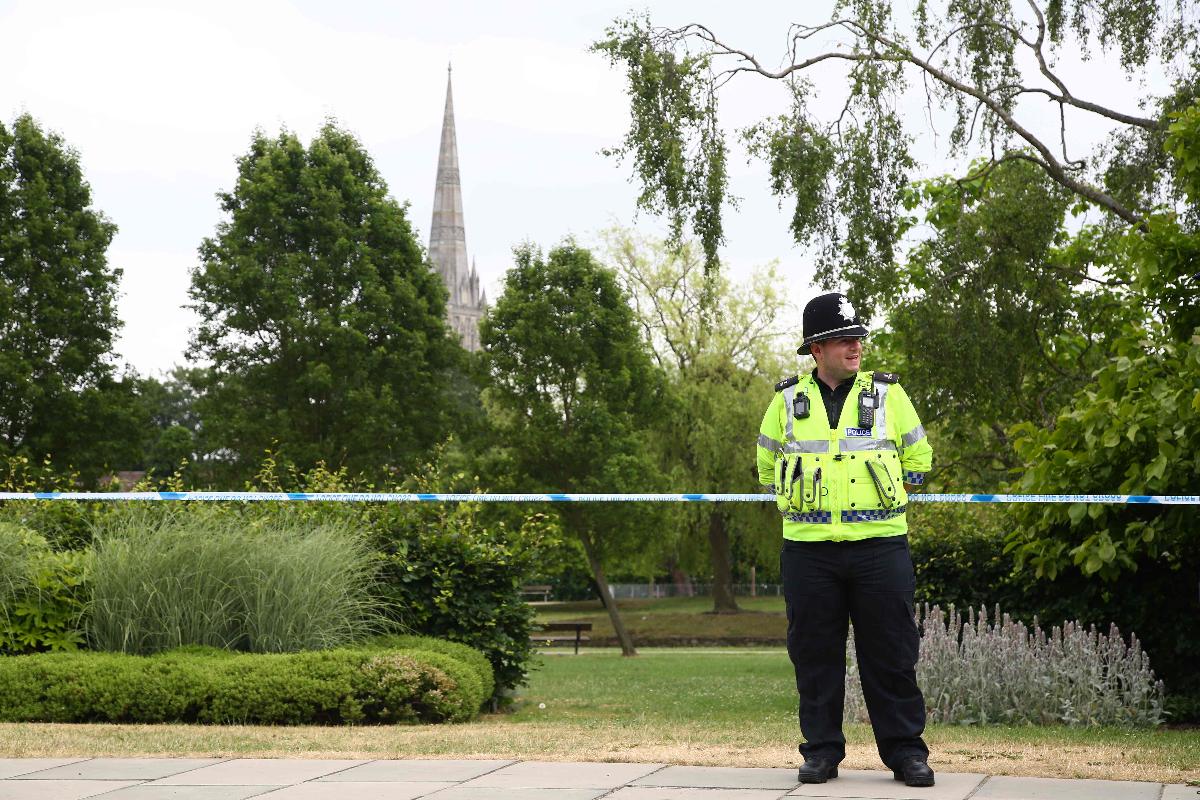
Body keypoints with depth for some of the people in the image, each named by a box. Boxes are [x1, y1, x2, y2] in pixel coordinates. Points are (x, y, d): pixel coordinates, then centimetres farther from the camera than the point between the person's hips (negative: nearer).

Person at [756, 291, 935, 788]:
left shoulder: (887, 394, 5)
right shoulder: (788, 400, 7)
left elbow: (918, 456, 14)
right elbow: (767, 462, 20)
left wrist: (888, 499, 11)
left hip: (880, 544, -1)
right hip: (808, 547, 1)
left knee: (891, 653, 0)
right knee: (815, 654, 4)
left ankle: (905, 751, 8)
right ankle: (821, 751, 13)